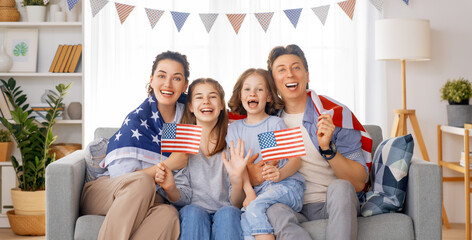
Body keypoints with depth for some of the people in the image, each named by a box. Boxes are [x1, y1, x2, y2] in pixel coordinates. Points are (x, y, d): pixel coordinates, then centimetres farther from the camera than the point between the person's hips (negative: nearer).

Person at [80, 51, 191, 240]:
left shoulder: (186, 114, 5)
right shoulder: (137, 120, -10)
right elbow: (123, 176, -16)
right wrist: (168, 164, -21)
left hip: (146, 199, 3)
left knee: (168, 214, -34)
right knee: (141, 181, -38)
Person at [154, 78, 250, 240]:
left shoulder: (232, 145, 6)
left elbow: (236, 204, 2)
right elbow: (183, 198, 4)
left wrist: (236, 179, -20)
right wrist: (170, 188, -19)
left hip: (226, 213, 0)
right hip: (192, 215, 0)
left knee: (228, 213, -33)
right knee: (193, 212, -33)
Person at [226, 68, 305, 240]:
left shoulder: (275, 123, 6)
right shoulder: (234, 129, 16)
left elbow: (296, 159, -1)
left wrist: (280, 174, -23)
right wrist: (249, 192, -11)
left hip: (286, 183, -3)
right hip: (257, 188, 3)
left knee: (256, 207, -31)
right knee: (243, 223, -26)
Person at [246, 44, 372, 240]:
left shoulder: (335, 114, -3)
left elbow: (359, 183, -7)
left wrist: (328, 148, -23)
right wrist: (251, 175, -7)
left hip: (335, 204, -1)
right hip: (293, 207, 1)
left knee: (340, 187, -34)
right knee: (274, 210, -32)